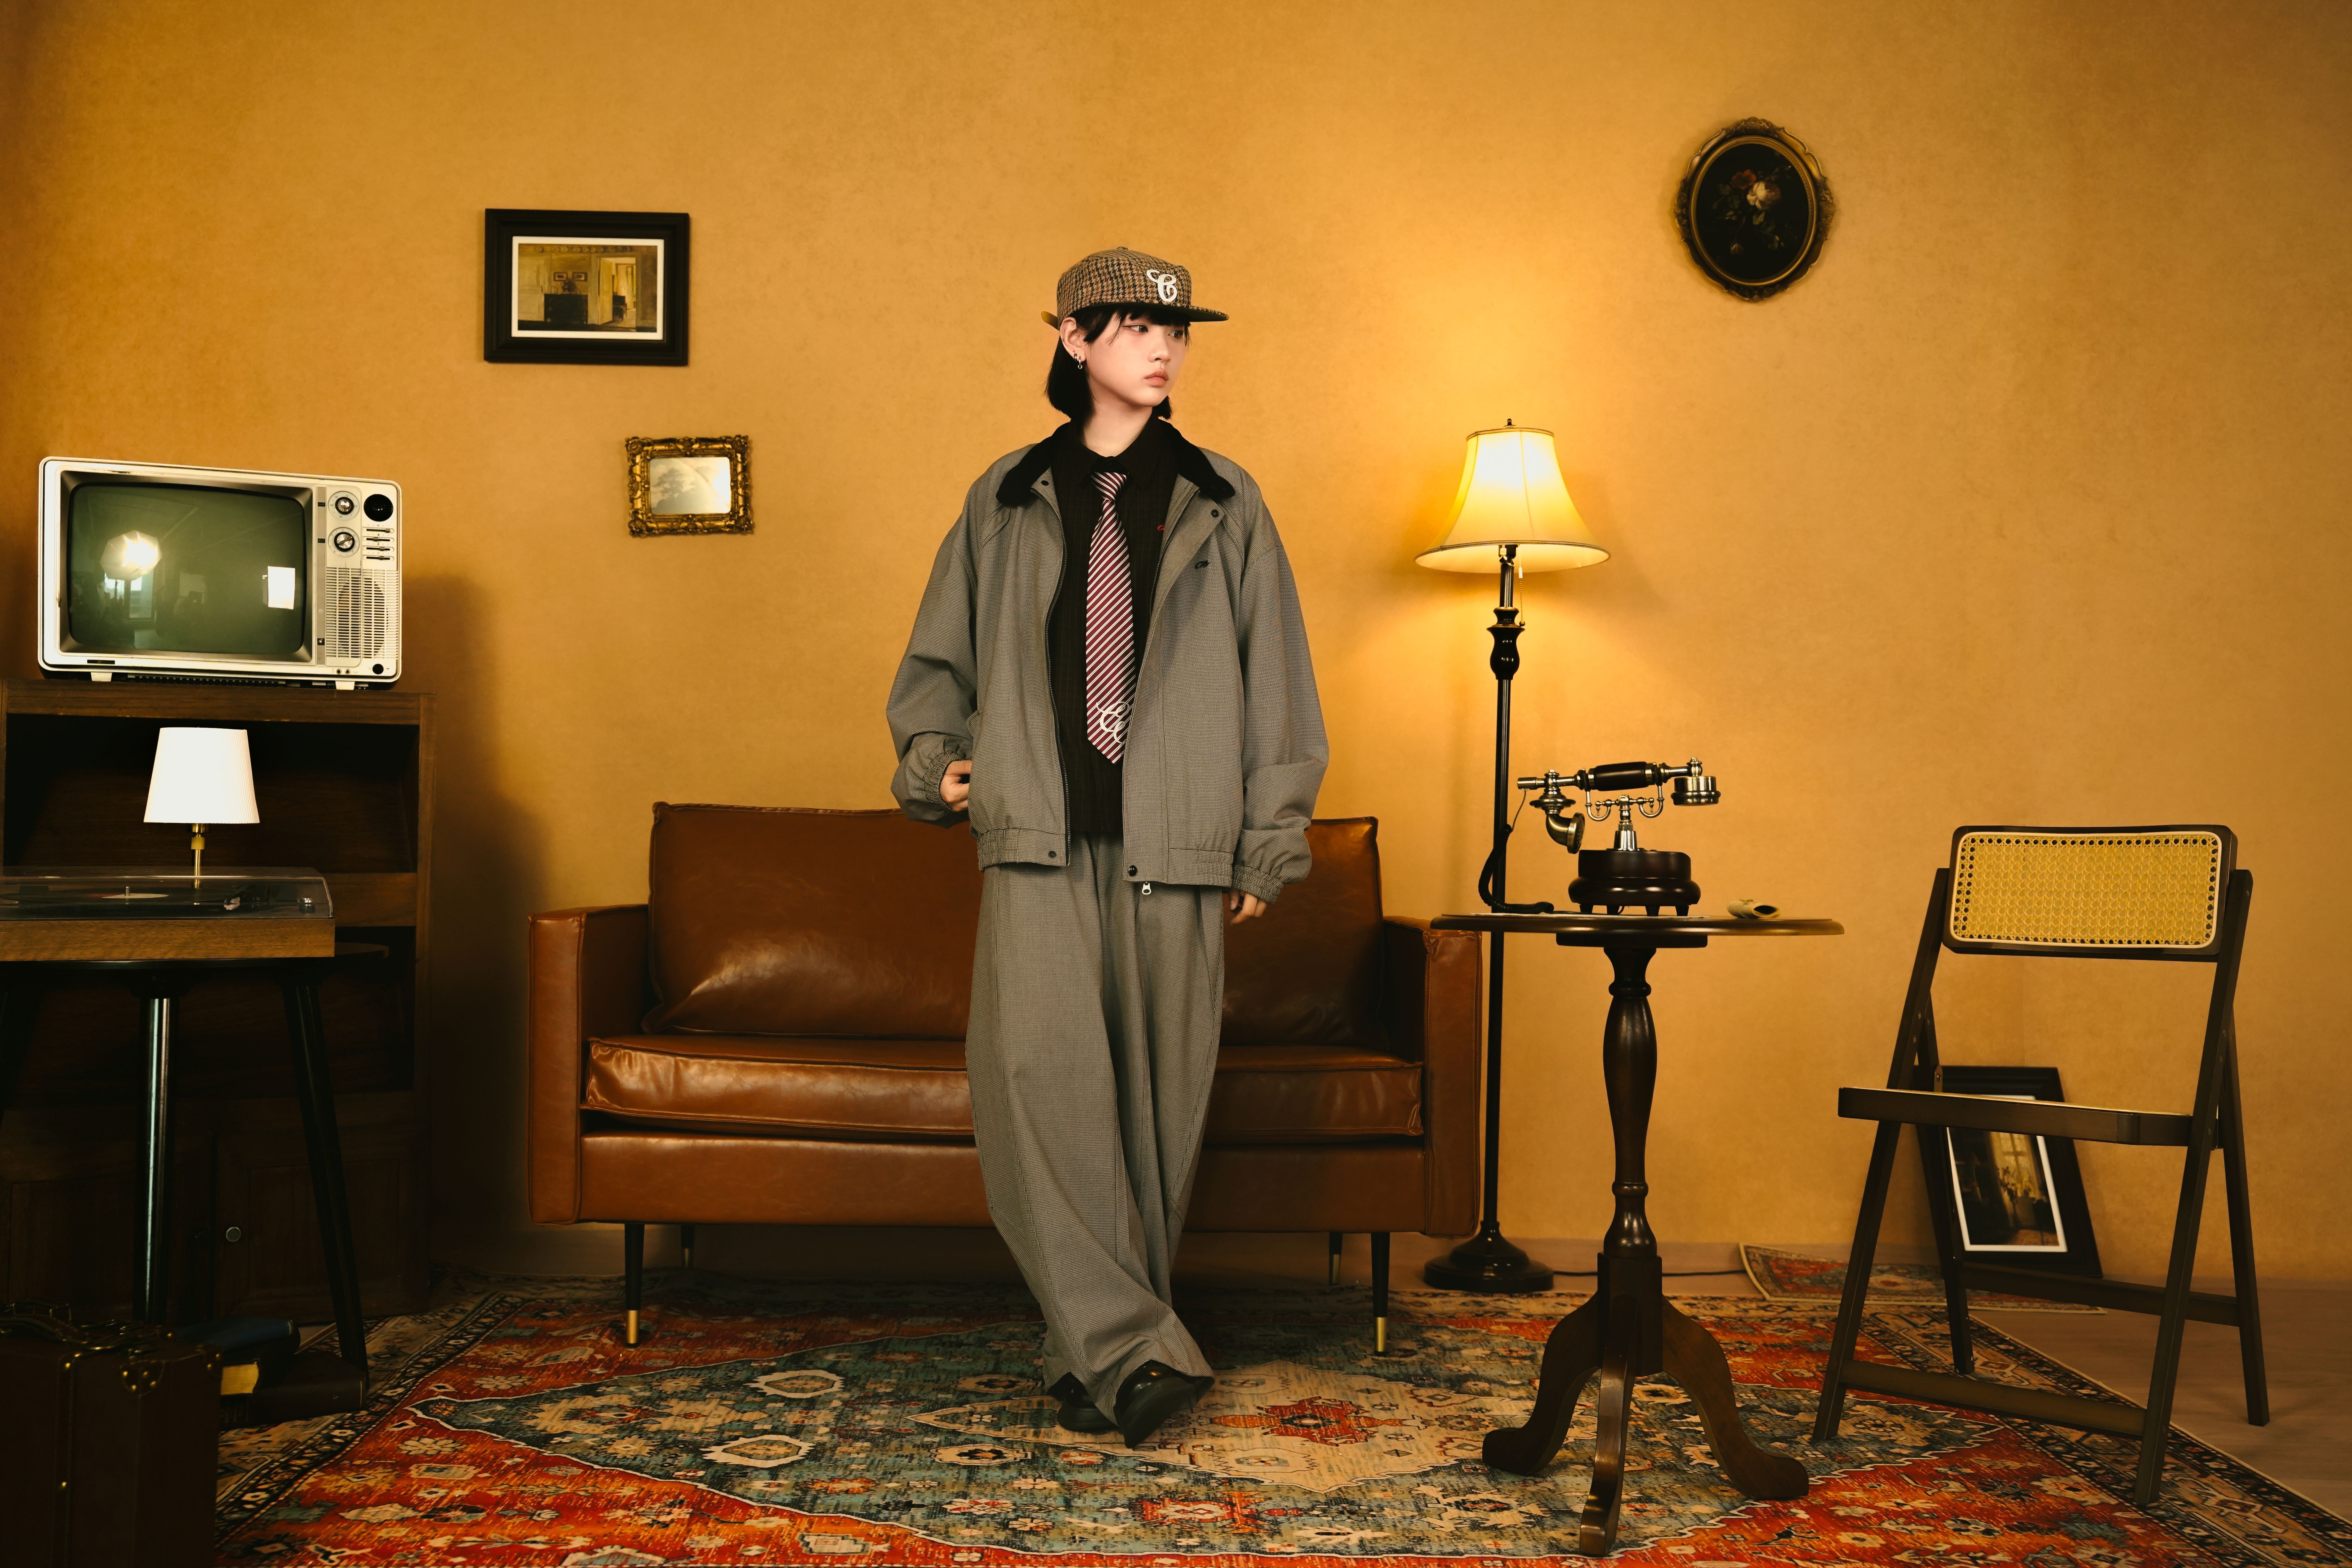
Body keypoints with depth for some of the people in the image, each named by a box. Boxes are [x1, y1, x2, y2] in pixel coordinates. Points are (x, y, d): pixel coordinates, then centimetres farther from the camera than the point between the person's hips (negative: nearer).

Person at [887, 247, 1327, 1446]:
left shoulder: (1223, 505, 11)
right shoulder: (1006, 501, 13)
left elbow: (1276, 682, 11)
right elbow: (937, 657, 21)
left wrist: (1269, 841, 6)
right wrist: (935, 756, 4)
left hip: (1171, 846, 0)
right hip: (1040, 835, 0)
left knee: (1153, 1092, 1)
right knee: (1036, 1067, -17)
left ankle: (1097, 1357, 14)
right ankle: (1131, 1345, -14)